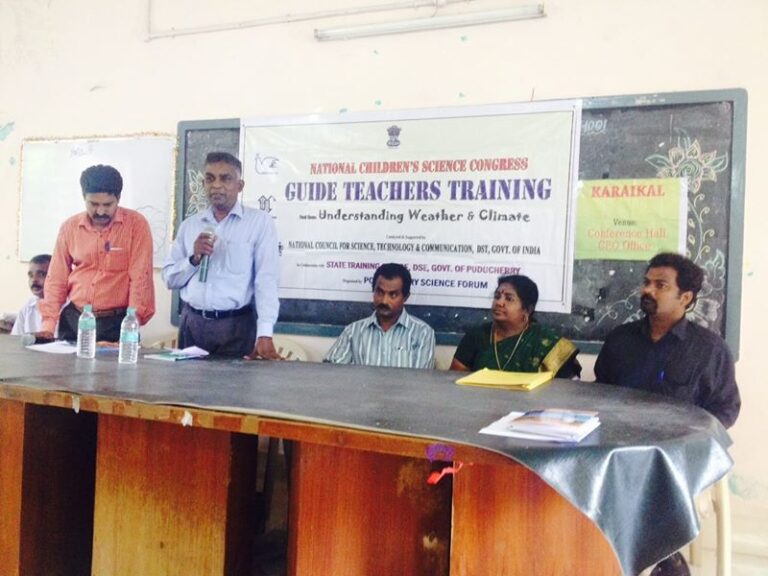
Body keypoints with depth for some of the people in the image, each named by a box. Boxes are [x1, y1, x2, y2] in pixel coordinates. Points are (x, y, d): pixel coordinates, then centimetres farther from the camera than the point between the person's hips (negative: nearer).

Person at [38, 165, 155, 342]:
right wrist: (48, 324, 0)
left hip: (116, 322, -4)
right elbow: (57, 279, 8)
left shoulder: (136, 224, -8)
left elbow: (140, 278, -13)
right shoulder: (69, 227, 4)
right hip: (73, 319, 4)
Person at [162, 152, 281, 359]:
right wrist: (194, 258, -9)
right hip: (192, 324, 4)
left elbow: (267, 280, -12)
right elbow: (169, 279, 11)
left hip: (236, 325, -3)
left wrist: (265, 334, -21)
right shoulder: (189, 225, 10)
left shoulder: (260, 221, -3)